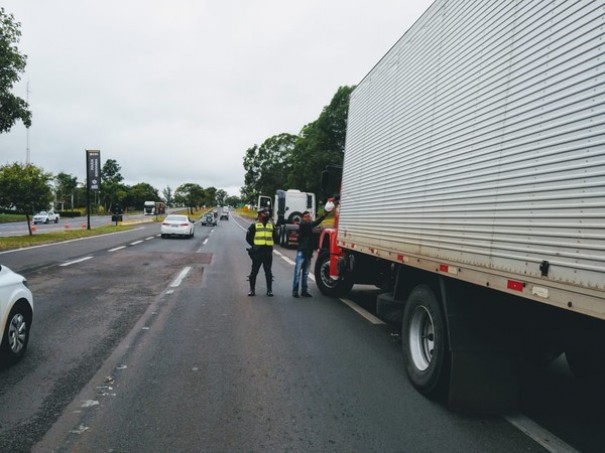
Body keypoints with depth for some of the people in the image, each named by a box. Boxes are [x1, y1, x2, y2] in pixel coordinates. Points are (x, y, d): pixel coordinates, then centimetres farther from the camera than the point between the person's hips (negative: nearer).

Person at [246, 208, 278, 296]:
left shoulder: (271, 225, 11)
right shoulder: (254, 225, 1)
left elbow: (275, 237, 17)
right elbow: (248, 237, 3)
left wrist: (270, 244, 7)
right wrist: (254, 245, -1)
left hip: (268, 252, 3)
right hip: (257, 252, -2)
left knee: (268, 272, 7)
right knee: (254, 271, 3)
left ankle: (269, 290, 14)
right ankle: (252, 290, 12)